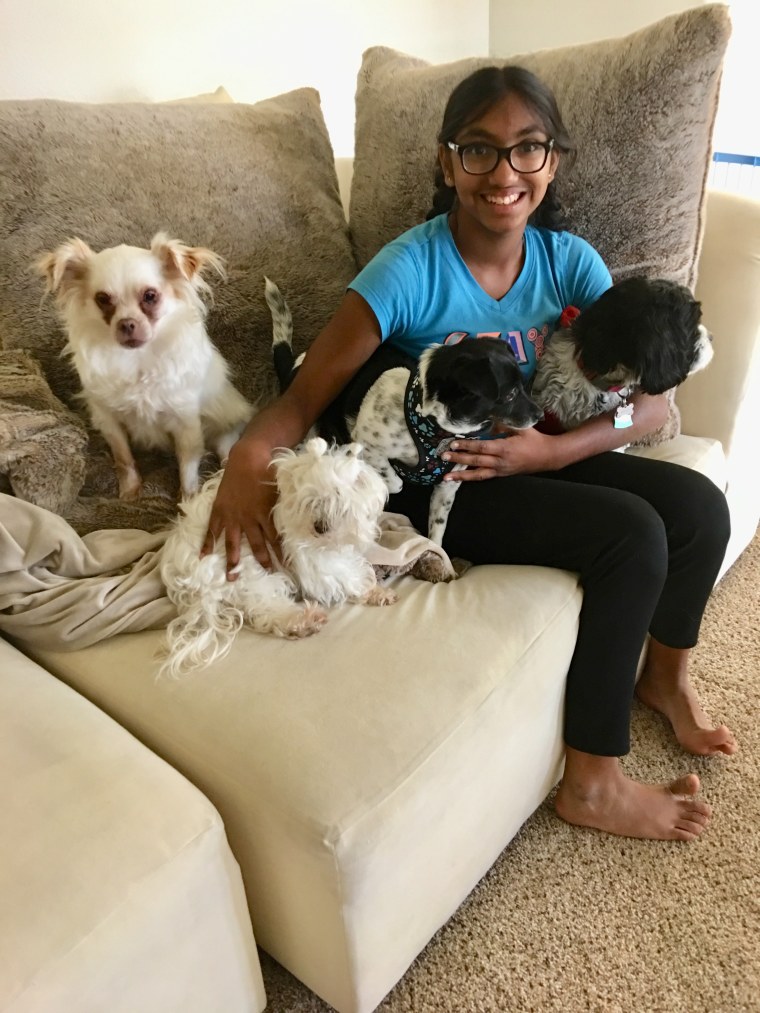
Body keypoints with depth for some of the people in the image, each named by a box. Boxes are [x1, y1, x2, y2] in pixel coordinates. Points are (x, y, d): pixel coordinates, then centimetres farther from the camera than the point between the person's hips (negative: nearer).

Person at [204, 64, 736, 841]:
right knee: (631, 535, -22)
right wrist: (246, 460, -40)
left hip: (537, 456, 6)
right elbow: (303, 399, -19)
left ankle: (665, 674, 22)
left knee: (699, 505, -8)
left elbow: (652, 402, -7)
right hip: (434, 484, -5)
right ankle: (593, 785, -4)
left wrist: (551, 451, -23)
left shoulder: (568, 261, -5)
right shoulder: (409, 271, -19)